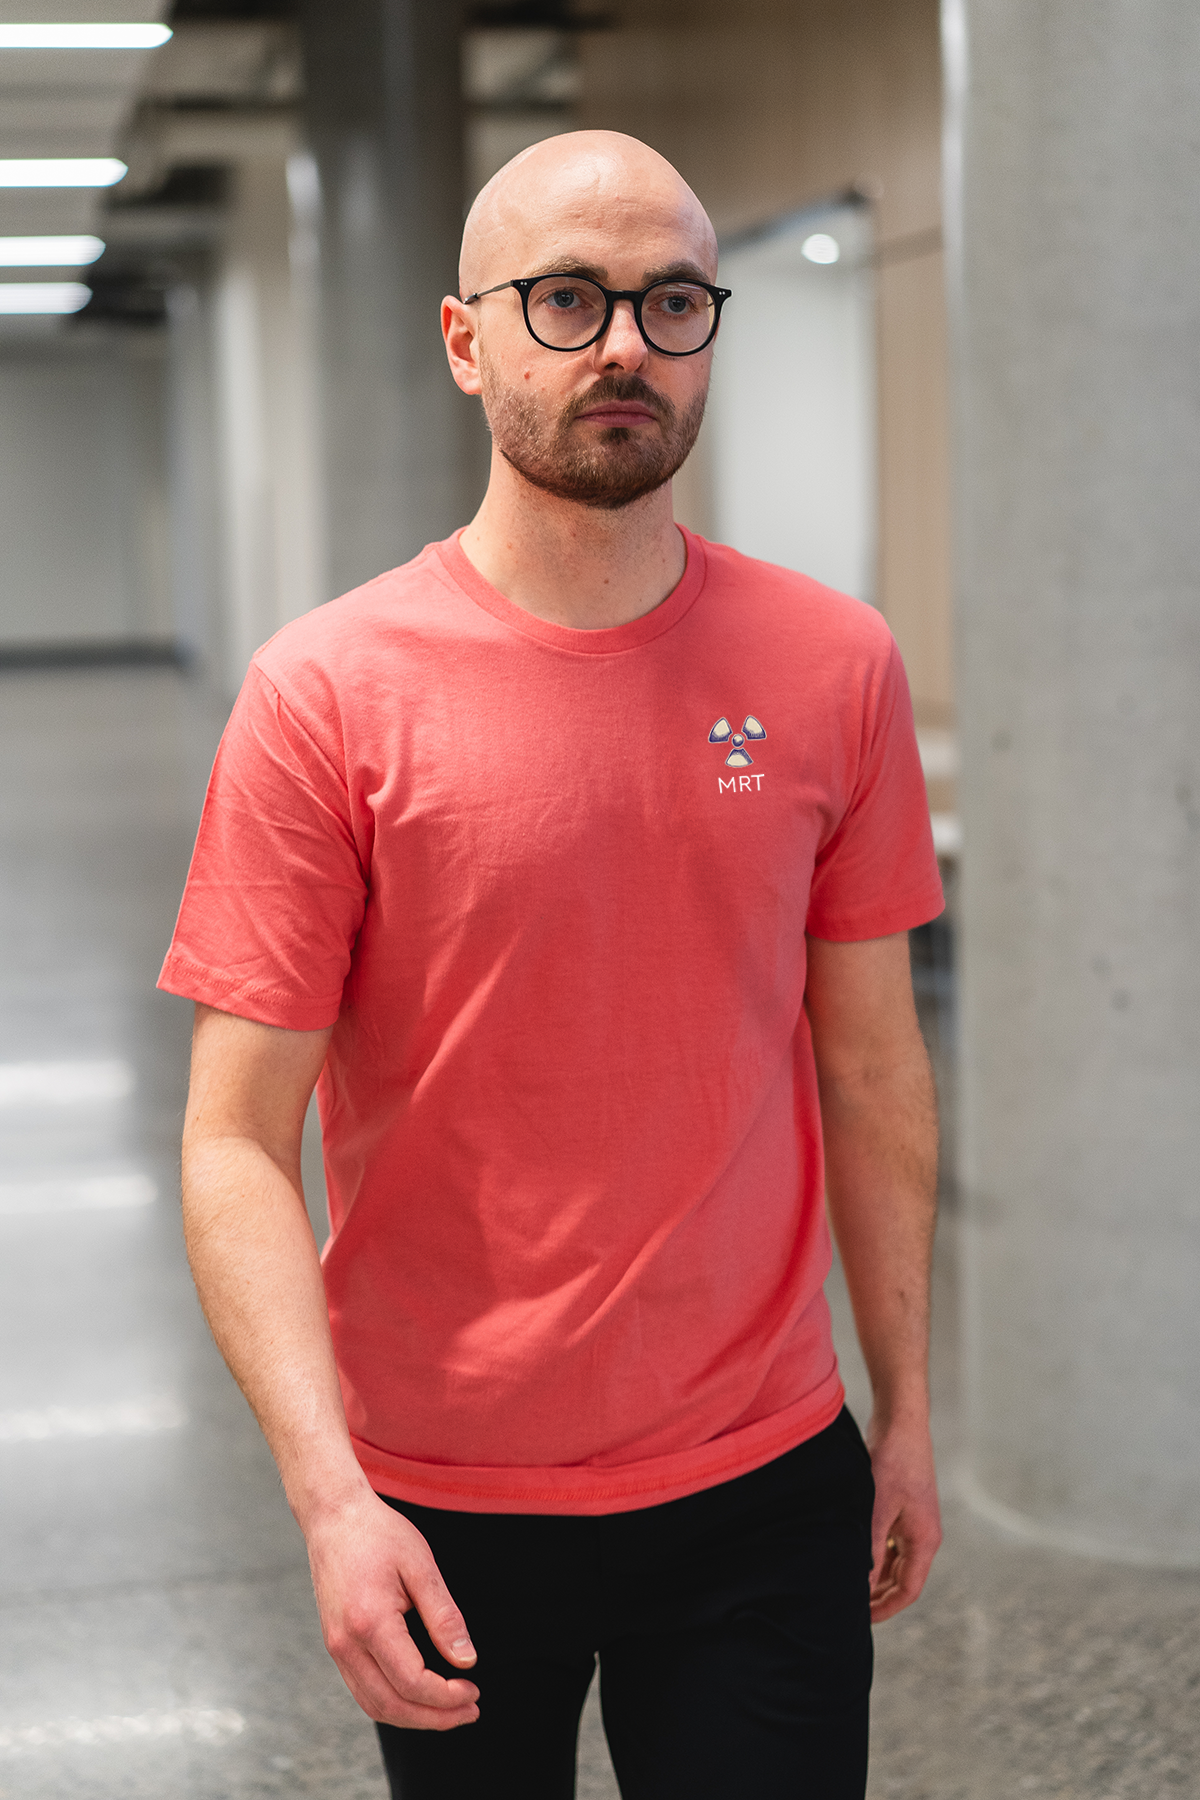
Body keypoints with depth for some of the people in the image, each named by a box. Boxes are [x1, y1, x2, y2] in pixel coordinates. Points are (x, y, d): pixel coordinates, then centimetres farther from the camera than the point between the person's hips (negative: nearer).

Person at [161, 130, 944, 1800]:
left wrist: (907, 1409, 9)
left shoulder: (834, 667, -1)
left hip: (767, 1484, 2)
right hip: (439, 1506, -1)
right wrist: (329, 1495, -22)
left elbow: (872, 1069, 7)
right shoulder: (328, 694, -10)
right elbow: (236, 1146, -12)